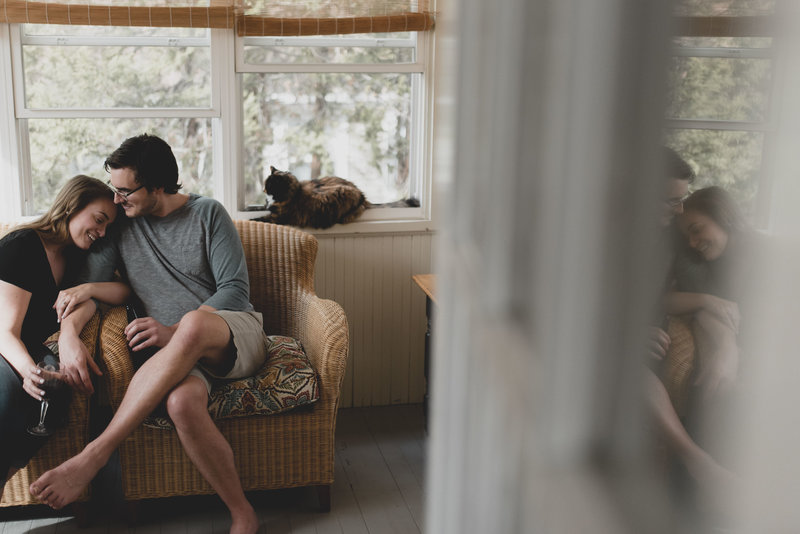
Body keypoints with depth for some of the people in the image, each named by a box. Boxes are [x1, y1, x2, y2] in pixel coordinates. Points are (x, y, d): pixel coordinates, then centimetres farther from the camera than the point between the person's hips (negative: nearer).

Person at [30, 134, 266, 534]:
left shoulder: (207, 214, 4)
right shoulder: (119, 225, 13)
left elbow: (236, 288, -4)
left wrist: (173, 331, -18)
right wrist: (68, 335, -18)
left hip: (236, 338, -1)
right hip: (179, 353, 2)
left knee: (193, 324, -41)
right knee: (182, 401, -39)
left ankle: (93, 455, -38)